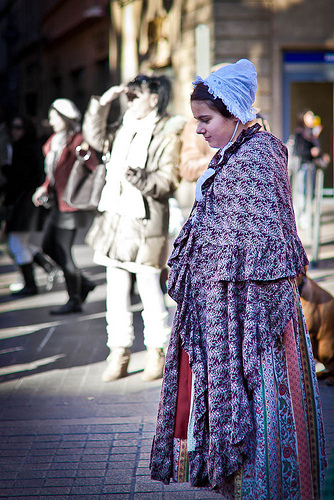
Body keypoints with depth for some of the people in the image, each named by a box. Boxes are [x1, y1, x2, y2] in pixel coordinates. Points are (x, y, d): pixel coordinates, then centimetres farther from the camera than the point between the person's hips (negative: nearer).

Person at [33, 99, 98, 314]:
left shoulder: (78, 141, -14)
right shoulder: (54, 141, 13)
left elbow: (94, 169, -19)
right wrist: (45, 189, 9)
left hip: (70, 204, -10)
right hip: (59, 203, 10)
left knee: (63, 251, -4)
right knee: (48, 246, 14)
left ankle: (74, 300, 9)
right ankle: (84, 282, 26)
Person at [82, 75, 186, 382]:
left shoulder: (167, 135, -5)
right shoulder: (126, 130, 16)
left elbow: (168, 183, -10)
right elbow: (95, 137, 24)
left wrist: (137, 177, -25)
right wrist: (102, 103, 13)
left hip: (146, 221, -6)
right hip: (116, 216, 6)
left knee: (150, 288, 0)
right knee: (116, 288, 6)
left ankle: (157, 353, 15)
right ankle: (119, 352, 14)